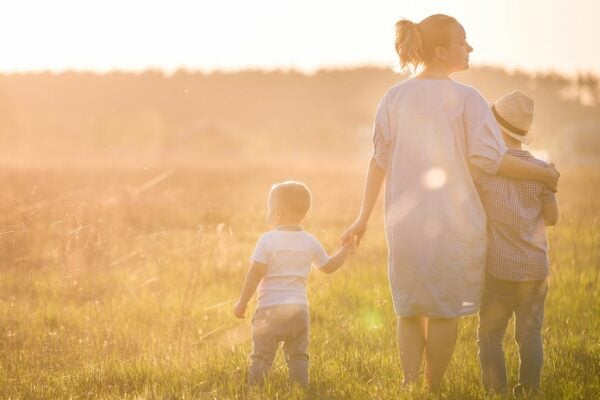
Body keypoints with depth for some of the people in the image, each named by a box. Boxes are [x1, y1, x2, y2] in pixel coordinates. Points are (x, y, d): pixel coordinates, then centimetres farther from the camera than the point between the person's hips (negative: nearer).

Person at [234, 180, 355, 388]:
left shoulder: (268, 240, -8)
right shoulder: (310, 242, 6)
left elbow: (256, 272, -12)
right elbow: (328, 266, 19)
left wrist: (243, 302, -5)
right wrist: (345, 250, 35)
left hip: (270, 309, -4)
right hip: (299, 308, 4)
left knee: (261, 357, 1)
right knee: (298, 356, 13)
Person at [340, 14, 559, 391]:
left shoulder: (395, 97, 2)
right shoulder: (466, 98, -10)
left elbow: (379, 160, 5)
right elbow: (489, 157, -16)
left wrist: (363, 219, 11)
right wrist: (544, 175, -4)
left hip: (405, 223, 4)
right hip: (454, 222, -4)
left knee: (409, 309, 16)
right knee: (445, 311, 9)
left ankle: (410, 385, 7)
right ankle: (433, 389, 14)